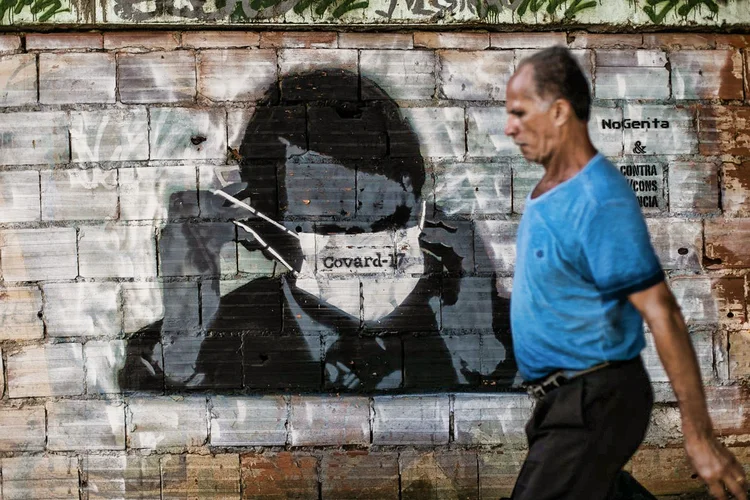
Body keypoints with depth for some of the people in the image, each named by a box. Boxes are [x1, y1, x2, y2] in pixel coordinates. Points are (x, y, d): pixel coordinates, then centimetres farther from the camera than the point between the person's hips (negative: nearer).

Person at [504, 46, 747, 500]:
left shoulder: (600, 202, -22)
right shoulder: (548, 191, 8)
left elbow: (662, 316, -22)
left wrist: (700, 437, -22)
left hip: (593, 403, -10)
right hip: (564, 397, 10)